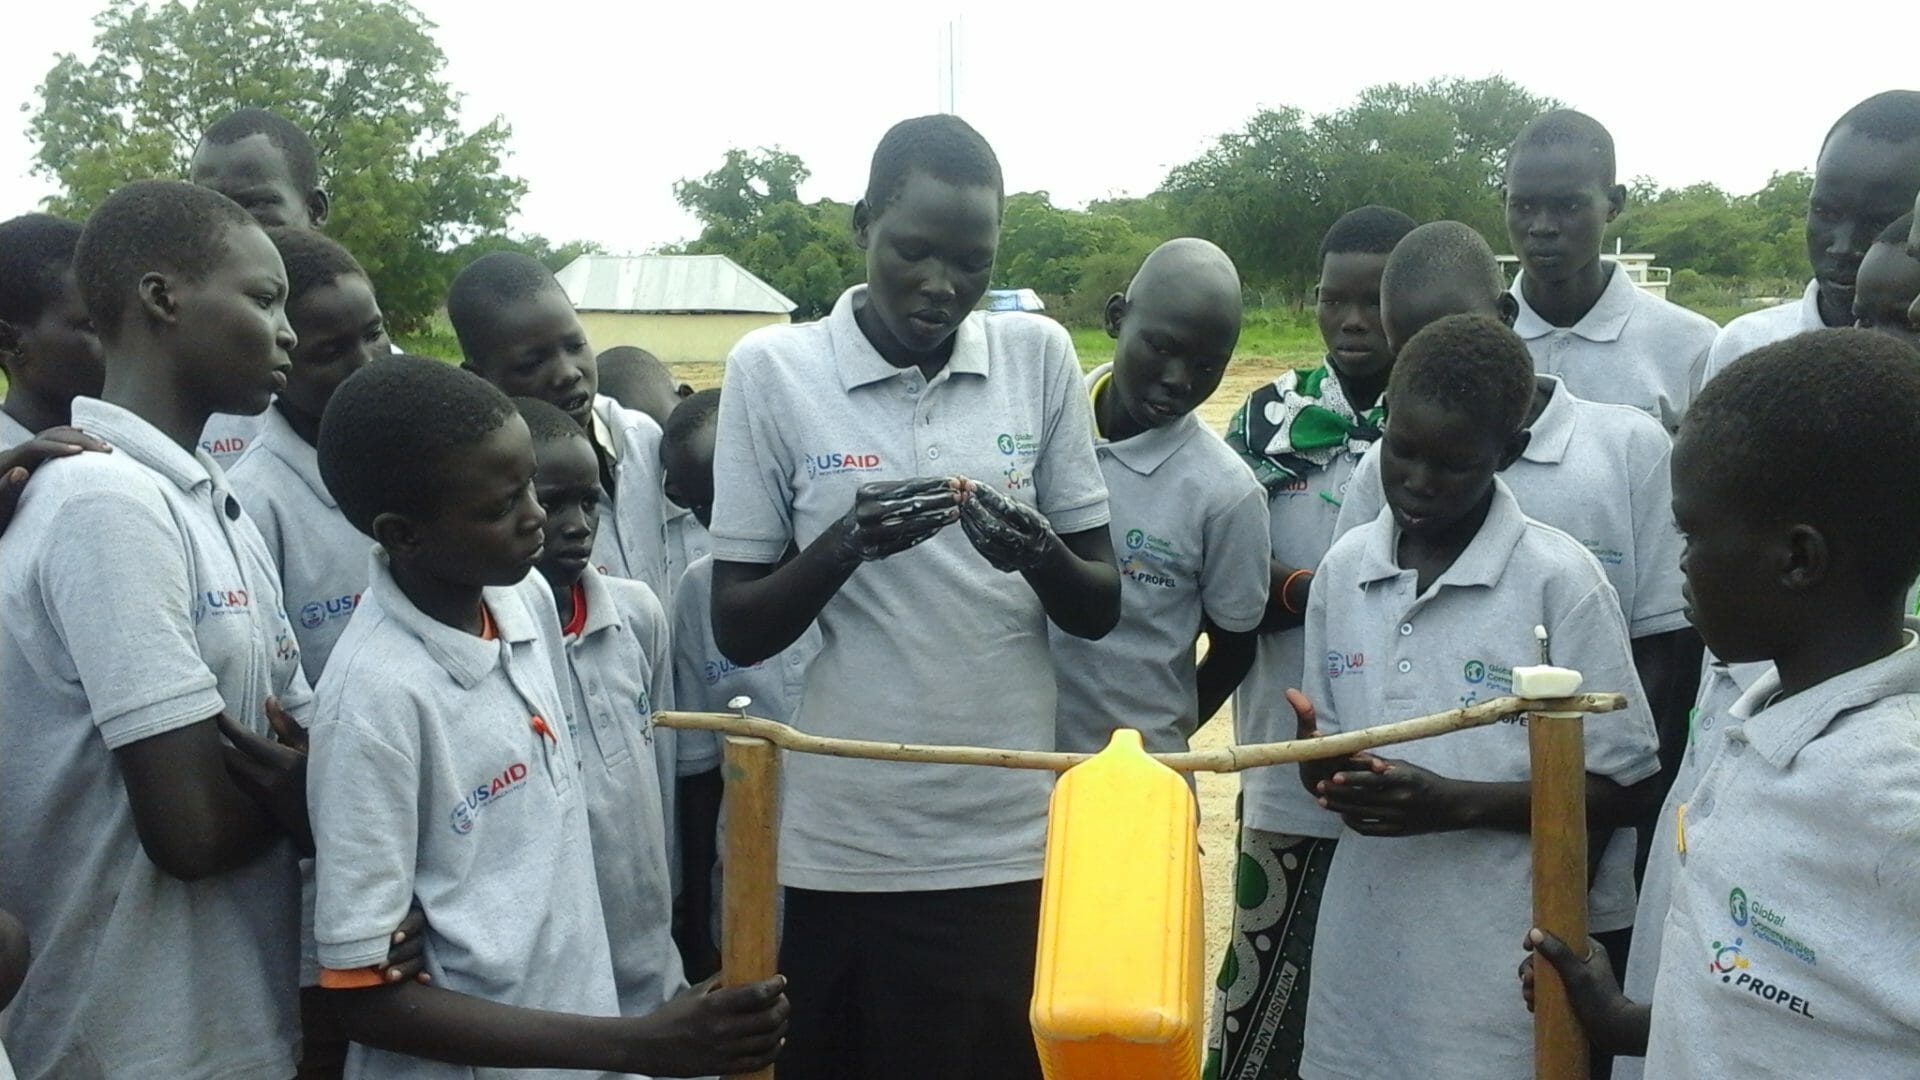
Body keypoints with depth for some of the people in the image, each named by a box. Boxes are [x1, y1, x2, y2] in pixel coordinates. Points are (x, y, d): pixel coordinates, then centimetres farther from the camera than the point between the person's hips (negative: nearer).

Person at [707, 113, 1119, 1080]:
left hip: (1011, 845, 2)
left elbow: (1101, 609, 4)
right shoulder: (771, 368, -4)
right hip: (839, 852, -1)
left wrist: (1038, 553, -17)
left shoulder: (1039, 355, 1)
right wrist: (847, 541, -20)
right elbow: (737, 631, -2)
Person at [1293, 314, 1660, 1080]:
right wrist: (1320, 763, -10)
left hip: (1496, 970, -4)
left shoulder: (1560, 579, -12)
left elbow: (1615, 790, -8)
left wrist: (1458, 803, -20)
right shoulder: (1344, 567, 3)